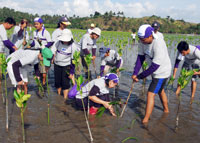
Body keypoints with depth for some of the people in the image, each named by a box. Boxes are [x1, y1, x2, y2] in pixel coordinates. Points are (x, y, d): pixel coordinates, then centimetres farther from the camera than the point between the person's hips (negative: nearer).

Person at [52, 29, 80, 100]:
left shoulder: (74, 46, -15)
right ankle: (59, 96, 34)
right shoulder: (58, 43, -6)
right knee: (57, 82, 13)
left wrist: (71, 72, -12)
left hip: (67, 66, -4)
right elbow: (54, 51, 14)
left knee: (65, 83, -5)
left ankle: (65, 99, 7)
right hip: (57, 65, 4)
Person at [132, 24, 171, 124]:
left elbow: (154, 66, -32)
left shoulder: (158, 45, -35)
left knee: (150, 94, -11)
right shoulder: (143, 41, -12)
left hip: (162, 72, -9)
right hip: (155, 71, 9)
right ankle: (166, 110, 50)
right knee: (160, 91, 26)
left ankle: (145, 120, -2)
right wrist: (135, 73, -18)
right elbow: (140, 57, -8)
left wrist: (139, 76, -25)